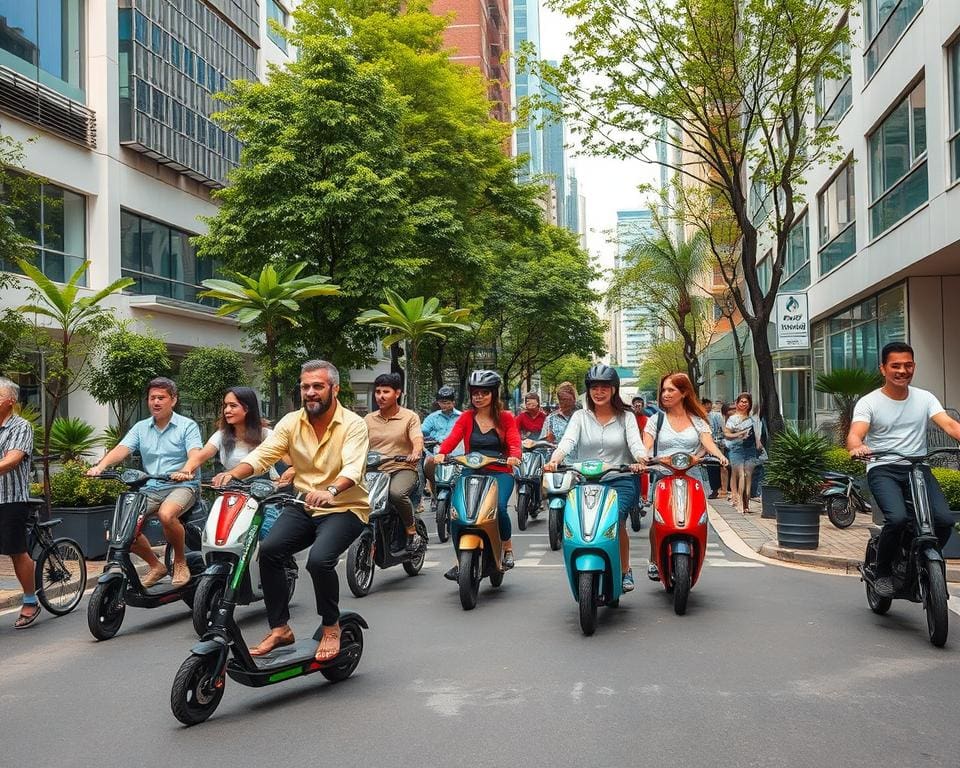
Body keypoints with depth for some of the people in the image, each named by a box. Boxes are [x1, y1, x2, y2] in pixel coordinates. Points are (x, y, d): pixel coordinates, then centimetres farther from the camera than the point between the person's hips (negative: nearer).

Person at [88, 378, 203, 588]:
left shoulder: (187, 426, 1)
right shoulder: (141, 428, 15)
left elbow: (195, 454, -16)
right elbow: (121, 450, 1)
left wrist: (186, 470, -39)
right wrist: (100, 466, -20)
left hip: (181, 486, -5)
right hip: (150, 488, 5)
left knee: (166, 514, -36)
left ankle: (180, 562, -9)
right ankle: (155, 565, 6)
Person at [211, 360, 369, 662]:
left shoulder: (353, 424, -10)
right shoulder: (292, 422, 3)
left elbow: (352, 469, -26)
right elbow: (262, 454, -6)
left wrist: (330, 491, -47)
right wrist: (232, 474, -27)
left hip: (345, 508, -5)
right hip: (303, 506, 5)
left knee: (319, 559, -28)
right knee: (268, 550, -18)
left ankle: (331, 627, -3)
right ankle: (279, 628, -4)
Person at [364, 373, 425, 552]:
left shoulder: (410, 417, 5)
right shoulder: (369, 419, 17)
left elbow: (418, 440, -11)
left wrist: (416, 452, -34)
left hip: (403, 469, -4)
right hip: (374, 471, 4)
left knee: (396, 493, -36)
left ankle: (413, 533, -12)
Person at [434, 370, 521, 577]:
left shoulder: (505, 418, 9)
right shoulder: (467, 417, 10)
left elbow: (514, 442, -4)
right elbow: (452, 437, -5)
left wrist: (514, 456, -27)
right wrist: (441, 453, -25)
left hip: (500, 472, -1)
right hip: (471, 471, 1)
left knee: (499, 506, -28)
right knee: (456, 510, -22)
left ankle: (507, 548, 1)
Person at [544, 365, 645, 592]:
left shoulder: (626, 417, 13)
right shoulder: (580, 417, 13)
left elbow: (635, 443, -3)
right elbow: (567, 441, -4)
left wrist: (640, 460, -26)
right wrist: (554, 460, -24)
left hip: (619, 481, -1)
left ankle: (624, 570, -4)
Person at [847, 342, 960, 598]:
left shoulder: (925, 398, 11)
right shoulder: (869, 402, 2)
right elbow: (855, 434, -13)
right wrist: (857, 447, -38)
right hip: (883, 470, -3)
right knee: (897, 518, -29)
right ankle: (883, 572, -2)